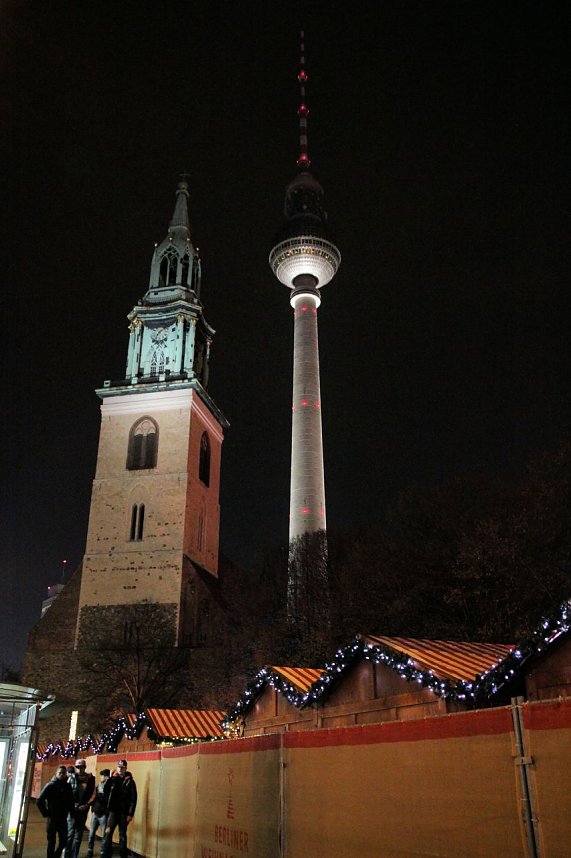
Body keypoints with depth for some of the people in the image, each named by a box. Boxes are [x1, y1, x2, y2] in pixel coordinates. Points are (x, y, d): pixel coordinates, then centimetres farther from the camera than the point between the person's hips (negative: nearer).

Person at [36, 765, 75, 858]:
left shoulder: (67, 786, 2)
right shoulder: (50, 785, -8)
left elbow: (71, 801, 8)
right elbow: (39, 801, -10)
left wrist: (72, 814, 3)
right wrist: (45, 813, -11)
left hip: (63, 818, 3)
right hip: (52, 818, -3)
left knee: (64, 841, 7)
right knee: (51, 842, 7)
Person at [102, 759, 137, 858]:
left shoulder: (130, 781, -4)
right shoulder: (113, 779, 3)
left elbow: (133, 799, -7)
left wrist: (130, 814, -11)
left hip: (124, 812, -1)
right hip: (112, 811, 1)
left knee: (123, 835, 8)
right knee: (108, 833, -3)